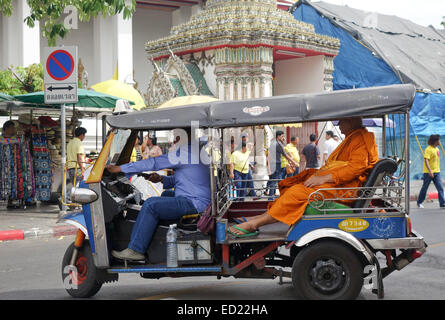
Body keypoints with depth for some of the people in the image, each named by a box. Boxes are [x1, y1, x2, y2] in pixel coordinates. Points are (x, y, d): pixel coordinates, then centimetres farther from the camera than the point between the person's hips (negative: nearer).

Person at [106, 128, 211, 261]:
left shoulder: (185, 152, -16)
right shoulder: (196, 151, 18)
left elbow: (153, 163, -18)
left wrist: (120, 168, -13)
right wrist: (162, 179, 4)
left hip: (194, 203, -11)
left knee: (151, 204, -17)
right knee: (166, 195, 32)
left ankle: (135, 250, -15)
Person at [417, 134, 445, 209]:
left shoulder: (437, 149, 12)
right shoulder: (428, 149, -14)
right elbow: (426, 160, -22)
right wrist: (430, 171, -31)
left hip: (437, 172, 7)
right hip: (428, 172, -7)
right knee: (424, 188, 5)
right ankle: (419, 202, 20)